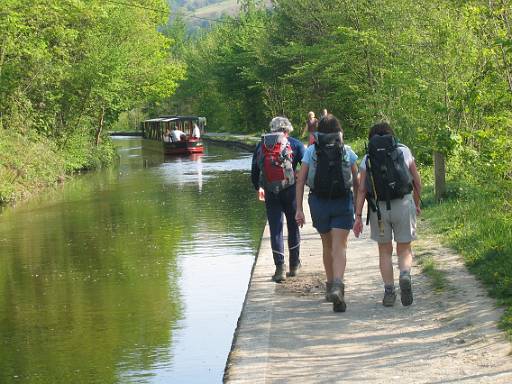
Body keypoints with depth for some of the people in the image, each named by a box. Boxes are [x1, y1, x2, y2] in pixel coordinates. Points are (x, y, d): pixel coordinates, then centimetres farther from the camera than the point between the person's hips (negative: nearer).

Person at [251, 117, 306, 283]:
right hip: (290, 191, -1)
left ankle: (280, 268, -7)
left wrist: (259, 188, 33)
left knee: (275, 230, 3)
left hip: (270, 194, 1)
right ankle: (294, 266, 21)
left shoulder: (261, 146, 11)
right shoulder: (294, 144, 4)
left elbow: (254, 172, 16)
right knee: (293, 227, 13)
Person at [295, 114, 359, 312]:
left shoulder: (311, 151, 3)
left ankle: (330, 285, 31)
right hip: (343, 202, -2)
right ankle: (337, 286, -29)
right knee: (339, 247, -8)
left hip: (318, 201, 2)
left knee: (327, 245, 20)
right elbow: (356, 181, 5)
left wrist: (299, 209, -1)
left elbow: (301, 180, -2)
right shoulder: (347, 151, 2)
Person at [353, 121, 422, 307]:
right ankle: (405, 275, -19)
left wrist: (358, 217, -3)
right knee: (404, 249, 10)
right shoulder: (404, 151, 7)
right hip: (403, 204, 0)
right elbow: (417, 181, 10)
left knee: (385, 251, 14)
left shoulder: (367, 159, 6)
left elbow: (361, 189, -2)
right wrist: (417, 204, 23)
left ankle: (389, 291, 6)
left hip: (378, 207, 0)